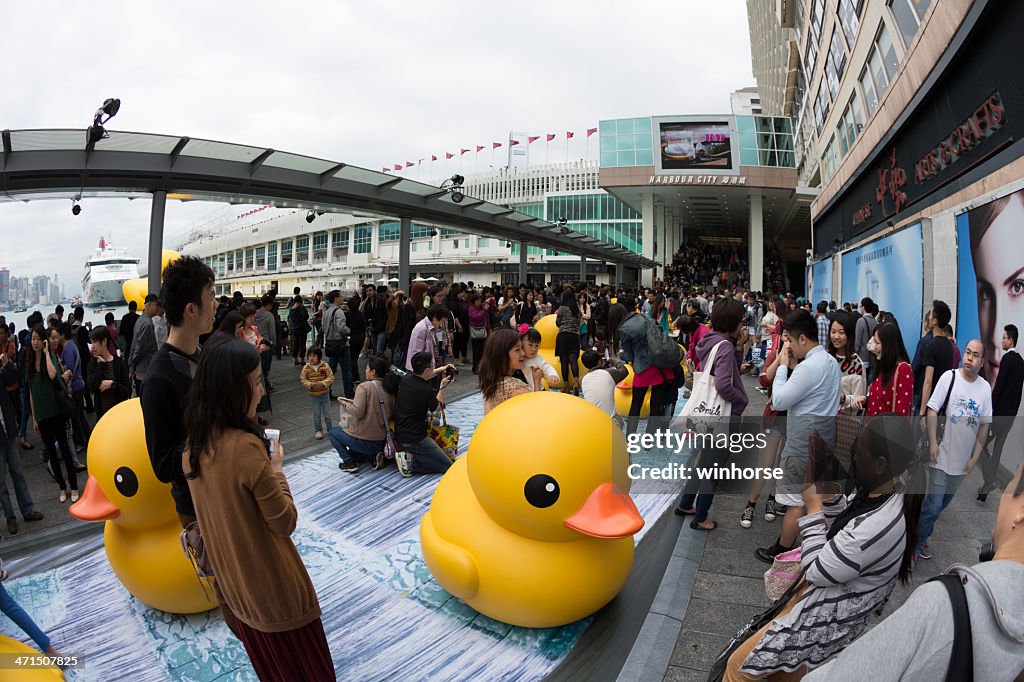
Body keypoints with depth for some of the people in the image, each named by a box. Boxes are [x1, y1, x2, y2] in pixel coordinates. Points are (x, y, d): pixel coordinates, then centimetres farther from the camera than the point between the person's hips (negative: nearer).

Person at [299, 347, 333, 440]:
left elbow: (331, 377, -12)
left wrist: (322, 383, -27)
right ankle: (318, 431, 29)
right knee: (316, 415, 13)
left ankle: (330, 429, 26)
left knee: (327, 414, 10)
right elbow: (303, 379, -4)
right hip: (313, 395, 1)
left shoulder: (325, 366, -12)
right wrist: (310, 384, -23)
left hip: (325, 394, -1)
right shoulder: (306, 368, -8)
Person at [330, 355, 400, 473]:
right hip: (381, 442, 6)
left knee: (332, 432, 21)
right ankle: (374, 456, 8)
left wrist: (345, 404, -4)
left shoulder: (364, 387, -14)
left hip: (363, 440, -6)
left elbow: (358, 412, -23)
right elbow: (392, 414, 6)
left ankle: (349, 462, 6)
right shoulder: (390, 389, 2)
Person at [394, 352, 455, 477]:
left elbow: (421, 377, 24)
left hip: (399, 433, 8)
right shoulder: (427, 390, -23)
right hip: (414, 438, -8)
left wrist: (440, 370, 21)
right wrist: (443, 386, 9)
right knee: (447, 465, 2)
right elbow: (437, 407, 0)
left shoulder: (406, 378, -3)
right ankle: (411, 461, -9)